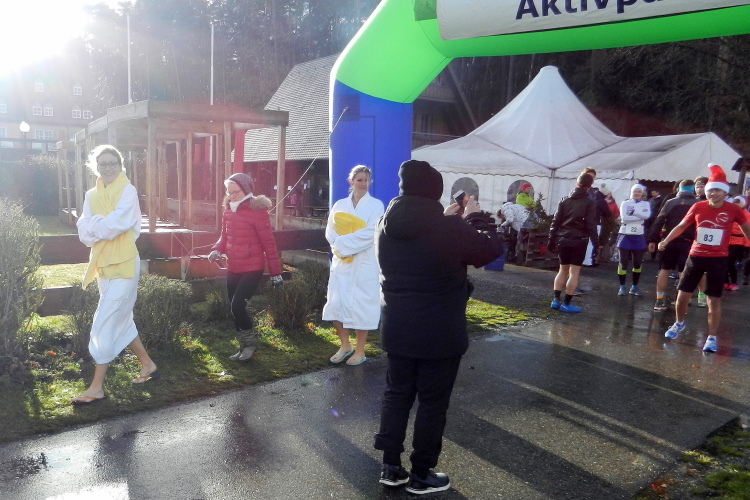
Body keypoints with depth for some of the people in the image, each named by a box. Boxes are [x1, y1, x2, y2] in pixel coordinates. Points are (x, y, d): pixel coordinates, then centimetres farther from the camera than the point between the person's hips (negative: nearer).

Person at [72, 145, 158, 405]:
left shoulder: (127, 190, -10)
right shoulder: (92, 195, 9)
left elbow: (115, 225, -20)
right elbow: (84, 233, -1)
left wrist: (94, 224, -5)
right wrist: (104, 226, -16)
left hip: (123, 265, -8)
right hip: (103, 265, 8)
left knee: (104, 325, -6)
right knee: (122, 321, 16)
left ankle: (97, 387, 4)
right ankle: (148, 365, 32)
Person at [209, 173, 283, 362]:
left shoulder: (257, 211, -14)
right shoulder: (228, 210, 6)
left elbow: (268, 243, -12)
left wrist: (275, 272, -11)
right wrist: (217, 250, -6)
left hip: (252, 268, -7)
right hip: (233, 268, 7)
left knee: (238, 305, -14)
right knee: (235, 309, 11)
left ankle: (251, 342, 10)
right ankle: (244, 347, 28)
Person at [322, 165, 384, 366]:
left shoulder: (376, 205, -2)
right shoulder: (340, 205, 9)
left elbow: (370, 233, -14)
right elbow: (330, 232, 3)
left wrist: (343, 243, -16)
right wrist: (340, 247, -16)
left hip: (364, 264, -3)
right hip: (341, 263, 4)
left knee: (361, 307, 1)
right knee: (336, 304, 3)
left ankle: (360, 351, 15)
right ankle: (345, 346, 23)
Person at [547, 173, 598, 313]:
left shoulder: (565, 200, 8)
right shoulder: (590, 203, -5)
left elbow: (556, 221, 6)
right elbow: (591, 225, -10)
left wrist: (552, 239, 10)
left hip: (563, 240, 4)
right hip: (579, 241, -4)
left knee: (563, 270, 14)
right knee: (574, 272, 0)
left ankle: (556, 300, 11)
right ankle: (566, 304, 0)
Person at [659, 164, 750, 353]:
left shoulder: (734, 210, -6)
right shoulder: (698, 207, -4)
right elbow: (682, 226, 6)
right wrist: (665, 240, -4)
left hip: (718, 259, -2)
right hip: (696, 256, 2)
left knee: (714, 299, 0)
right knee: (682, 294, 6)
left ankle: (712, 337, 10)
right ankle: (679, 323, 32)